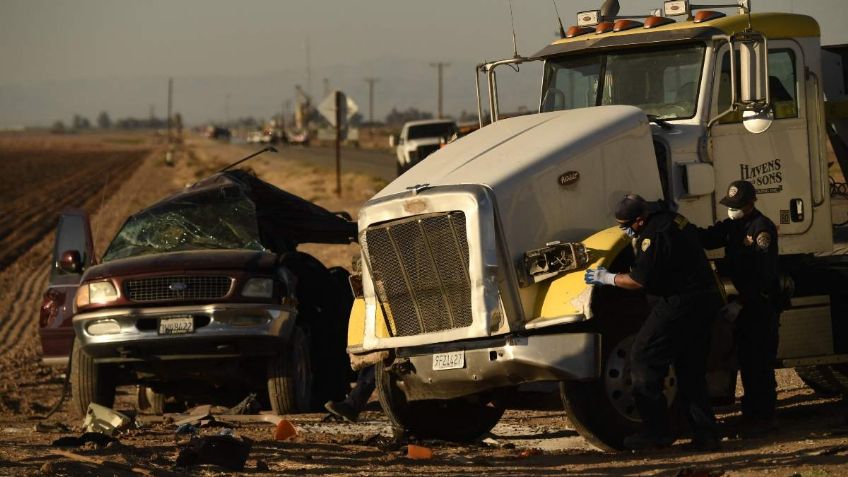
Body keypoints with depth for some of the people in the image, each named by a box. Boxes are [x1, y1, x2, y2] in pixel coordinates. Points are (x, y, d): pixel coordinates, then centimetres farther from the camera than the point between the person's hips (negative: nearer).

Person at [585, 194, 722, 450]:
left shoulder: (654, 235, -18)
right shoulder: (672, 218, 14)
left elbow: (639, 281, -15)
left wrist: (608, 278, -3)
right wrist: (636, 240, 19)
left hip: (681, 303, -10)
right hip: (706, 301, 10)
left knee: (644, 359, -2)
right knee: (691, 371, 15)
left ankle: (656, 431, -3)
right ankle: (705, 433, 12)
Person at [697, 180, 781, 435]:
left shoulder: (763, 228, -15)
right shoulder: (733, 225, 14)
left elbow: (763, 273, -21)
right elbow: (707, 239, 2)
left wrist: (741, 302, -23)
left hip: (762, 304, -9)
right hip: (744, 302, 9)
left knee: (760, 363, -7)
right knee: (745, 359, 13)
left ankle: (763, 418, -3)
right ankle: (752, 412, 22)